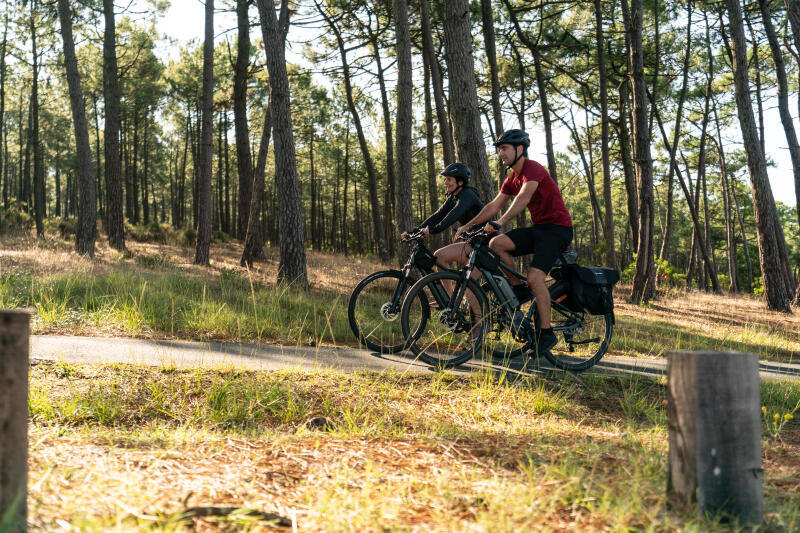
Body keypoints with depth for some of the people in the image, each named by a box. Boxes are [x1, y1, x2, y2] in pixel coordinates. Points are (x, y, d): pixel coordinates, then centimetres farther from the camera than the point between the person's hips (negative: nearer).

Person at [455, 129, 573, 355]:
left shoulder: (533, 169, -16)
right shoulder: (512, 179, 12)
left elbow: (523, 197, -32)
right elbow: (494, 205, 10)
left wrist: (501, 221, -44)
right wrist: (467, 226, 2)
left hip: (558, 228, -8)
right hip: (538, 228, 8)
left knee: (534, 276, -23)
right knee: (496, 244, -13)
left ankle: (546, 334, -13)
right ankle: (519, 290, 1)